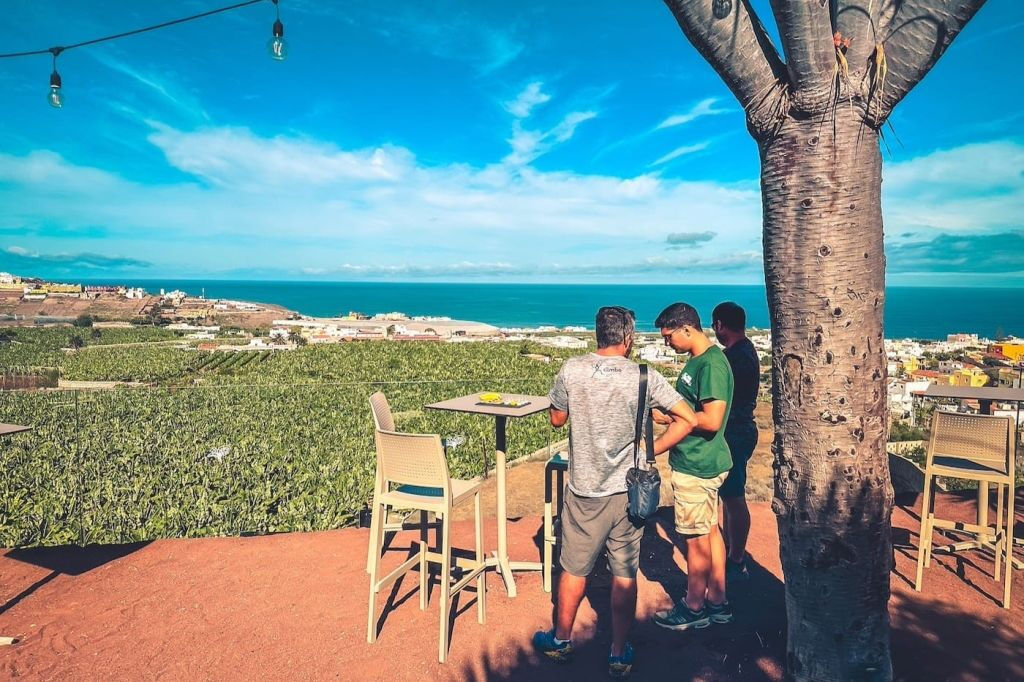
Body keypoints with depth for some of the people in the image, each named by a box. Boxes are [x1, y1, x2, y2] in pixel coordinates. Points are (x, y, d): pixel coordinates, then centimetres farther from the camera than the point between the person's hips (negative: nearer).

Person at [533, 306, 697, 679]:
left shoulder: (572, 370, -10)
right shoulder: (644, 377, -10)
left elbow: (557, 419, 4)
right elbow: (688, 420, -9)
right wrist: (651, 450, -1)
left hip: (584, 490, 0)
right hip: (628, 492, 0)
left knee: (574, 570, 17)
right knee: (625, 575, 13)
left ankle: (561, 641, 36)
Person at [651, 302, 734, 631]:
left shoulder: (711, 364, -21)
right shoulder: (699, 360, 10)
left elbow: (712, 420, -27)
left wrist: (667, 416, -18)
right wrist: (666, 408, 5)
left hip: (697, 467, -10)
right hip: (704, 462, 10)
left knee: (696, 538, 5)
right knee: (710, 531, 18)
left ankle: (694, 609, 21)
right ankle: (717, 602, 31)